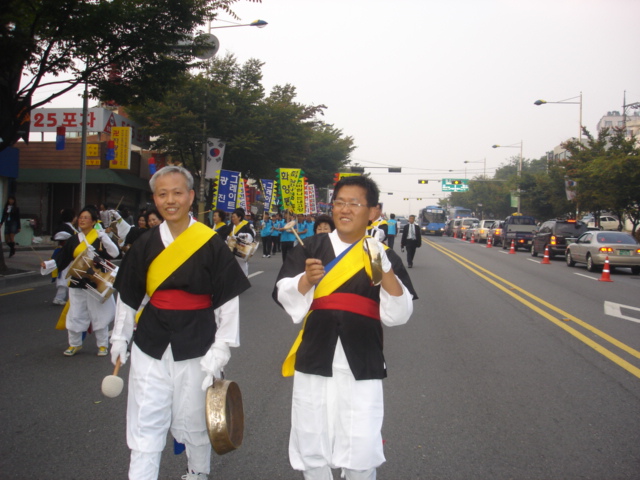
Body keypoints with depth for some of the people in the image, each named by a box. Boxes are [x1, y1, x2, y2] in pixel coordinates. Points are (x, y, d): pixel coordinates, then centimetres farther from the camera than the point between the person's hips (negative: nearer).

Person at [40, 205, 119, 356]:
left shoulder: (100, 237, -5)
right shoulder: (74, 240, 5)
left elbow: (114, 253, -16)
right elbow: (61, 260, 3)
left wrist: (104, 238, -26)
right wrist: (47, 265, -12)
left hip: (96, 282, -3)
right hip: (77, 283, 3)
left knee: (99, 315, 7)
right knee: (75, 315, 8)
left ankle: (102, 345, 21)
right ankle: (74, 344, 26)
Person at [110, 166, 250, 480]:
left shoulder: (211, 244, -7)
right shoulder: (145, 245, 3)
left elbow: (229, 300, -5)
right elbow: (127, 298, 13)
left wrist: (221, 348, -9)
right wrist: (119, 340, 15)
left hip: (196, 346, -2)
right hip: (150, 346, 2)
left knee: (193, 421, 13)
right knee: (145, 423, 5)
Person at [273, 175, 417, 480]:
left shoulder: (383, 256, 1)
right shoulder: (311, 248, 3)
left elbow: (398, 315, -6)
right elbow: (285, 297, -1)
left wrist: (386, 271, -20)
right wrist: (308, 279, -20)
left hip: (361, 366, -1)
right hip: (314, 360, 2)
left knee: (361, 451, 0)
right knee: (310, 445, 12)